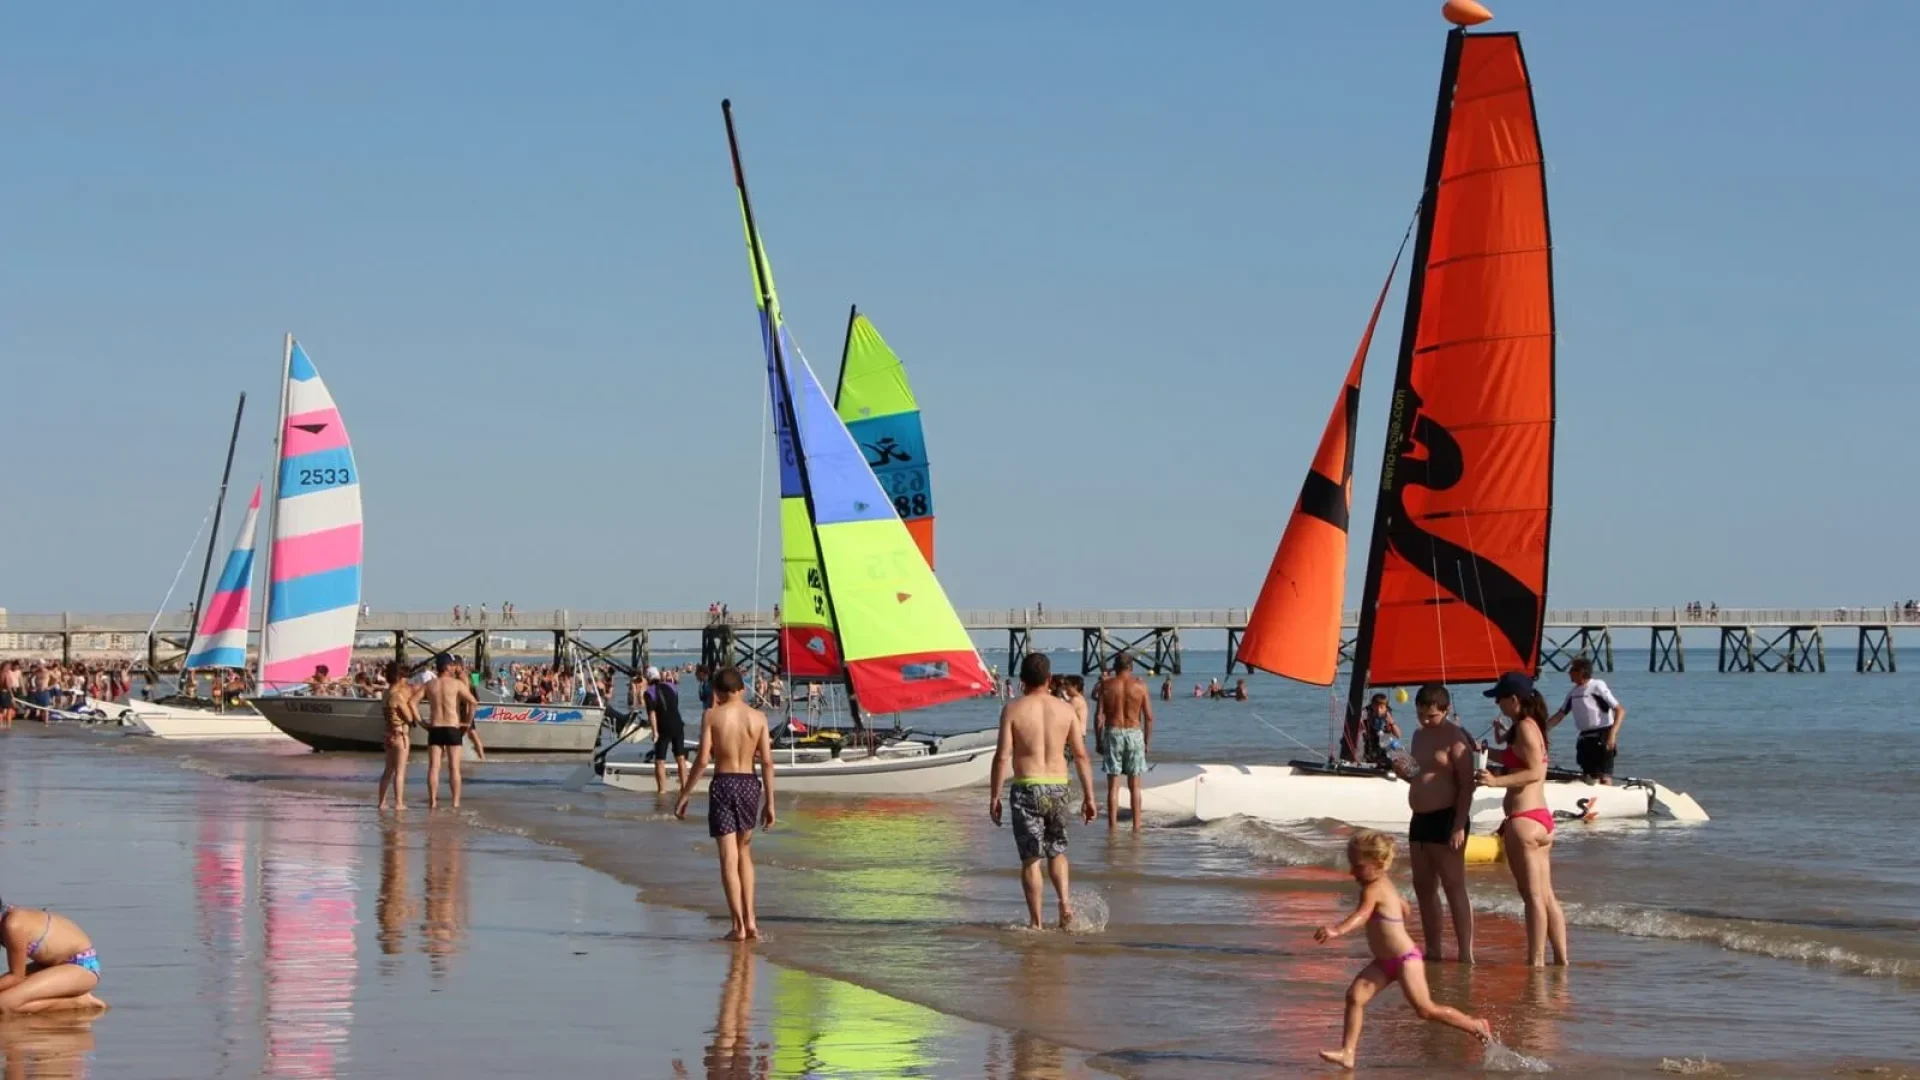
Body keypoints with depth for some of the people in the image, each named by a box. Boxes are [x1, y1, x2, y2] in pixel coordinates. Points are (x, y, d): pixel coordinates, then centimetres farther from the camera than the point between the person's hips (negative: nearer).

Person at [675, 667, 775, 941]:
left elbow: (703, 759, -10)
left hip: (723, 784, -3)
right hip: (749, 785, 3)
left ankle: (738, 925, -3)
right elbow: (767, 761, 0)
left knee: (729, 858, 0)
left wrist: (685, 794, -3)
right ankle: (749, 919, 12)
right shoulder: (758, 717, 2)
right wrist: (769, 802, 6)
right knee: (744, 854, 19)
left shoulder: (712, 716, -5)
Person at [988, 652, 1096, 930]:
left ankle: (1035, 922, 3)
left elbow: (1002, 756, -9)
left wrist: (994, 796, -3)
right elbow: (1081, 755, 4)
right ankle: (1064, 900, -2)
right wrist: (1088, 796, 9)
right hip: (1058, 786, 3)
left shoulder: (1013, 709, -5)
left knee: (1031, 858, 3)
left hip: (1026, 787, -3)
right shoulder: (1064, 709, 4)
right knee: (1057, 850, 20)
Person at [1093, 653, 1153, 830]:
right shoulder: (1140, 686, -1)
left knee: (1113, 785, 4)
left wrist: (1098, 741, 4)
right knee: (1134, 786, 8)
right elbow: (1148, 717, -1)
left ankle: (1112, 826, 1)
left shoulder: (1106, 685, -1)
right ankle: (1136, 826, 8)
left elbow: (1099, 715, -4)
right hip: (1134, 734, 0)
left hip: (1113, 734, 0)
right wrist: (1147, 742, 8)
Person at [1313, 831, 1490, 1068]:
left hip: (1405, 959, -10)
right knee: (1355, 995, -6)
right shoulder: (1384, 884, 9)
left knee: (1426, 1010, -2)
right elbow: (1404, 908, 24)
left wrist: (1336, 930, -57)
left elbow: (1361, 915, -41)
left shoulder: (1373, 890, -21)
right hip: (1384, 961, 10)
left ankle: (1476, 1025, 16)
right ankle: (1347, 1053, -8)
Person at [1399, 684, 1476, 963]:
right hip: (1420, 819, 9)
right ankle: (1433, 950, 17)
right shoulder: (1420, 735, 15)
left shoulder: (1455, 738, -12)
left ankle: (1466, 954, -10)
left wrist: (1459, 826, -22)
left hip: (1445, 819, -9)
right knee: (1423, 886, 10)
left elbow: (1467, 785, -15)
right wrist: (1406, 773, 3)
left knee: (1454, 886, -9)